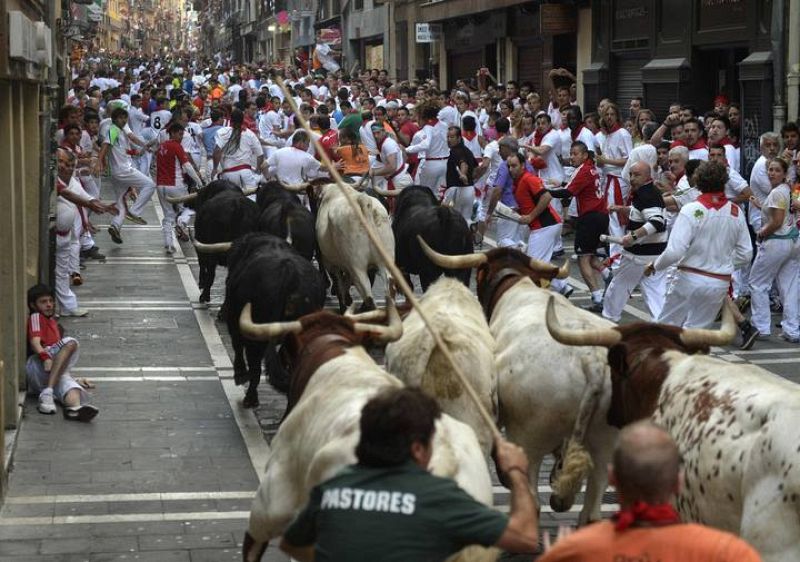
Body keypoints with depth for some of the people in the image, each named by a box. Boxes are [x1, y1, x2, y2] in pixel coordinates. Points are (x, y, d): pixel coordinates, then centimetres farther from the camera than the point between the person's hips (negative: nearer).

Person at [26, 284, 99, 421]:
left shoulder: (53, 323, 37)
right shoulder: (36, 317, 13)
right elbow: (34, 342, -7)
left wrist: (78, 378, 31)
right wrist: (46, 357, -26)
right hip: (35, 367, -5)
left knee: (66, 380, -31)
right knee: (70, 343, -26)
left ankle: (75, 407, -71)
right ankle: (47, 393, -40)